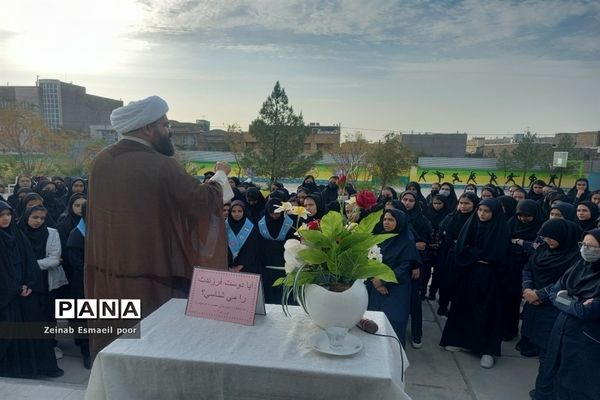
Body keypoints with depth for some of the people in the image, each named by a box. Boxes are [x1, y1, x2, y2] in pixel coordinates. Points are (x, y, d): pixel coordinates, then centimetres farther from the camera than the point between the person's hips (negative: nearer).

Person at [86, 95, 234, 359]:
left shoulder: (100, 161, 1)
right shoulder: (162, 165, -20)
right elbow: (204, 202, -11)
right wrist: (220, 175, 7)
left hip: (107, 275, 7)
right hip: (154, 277, -7)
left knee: (113, 345, 20)